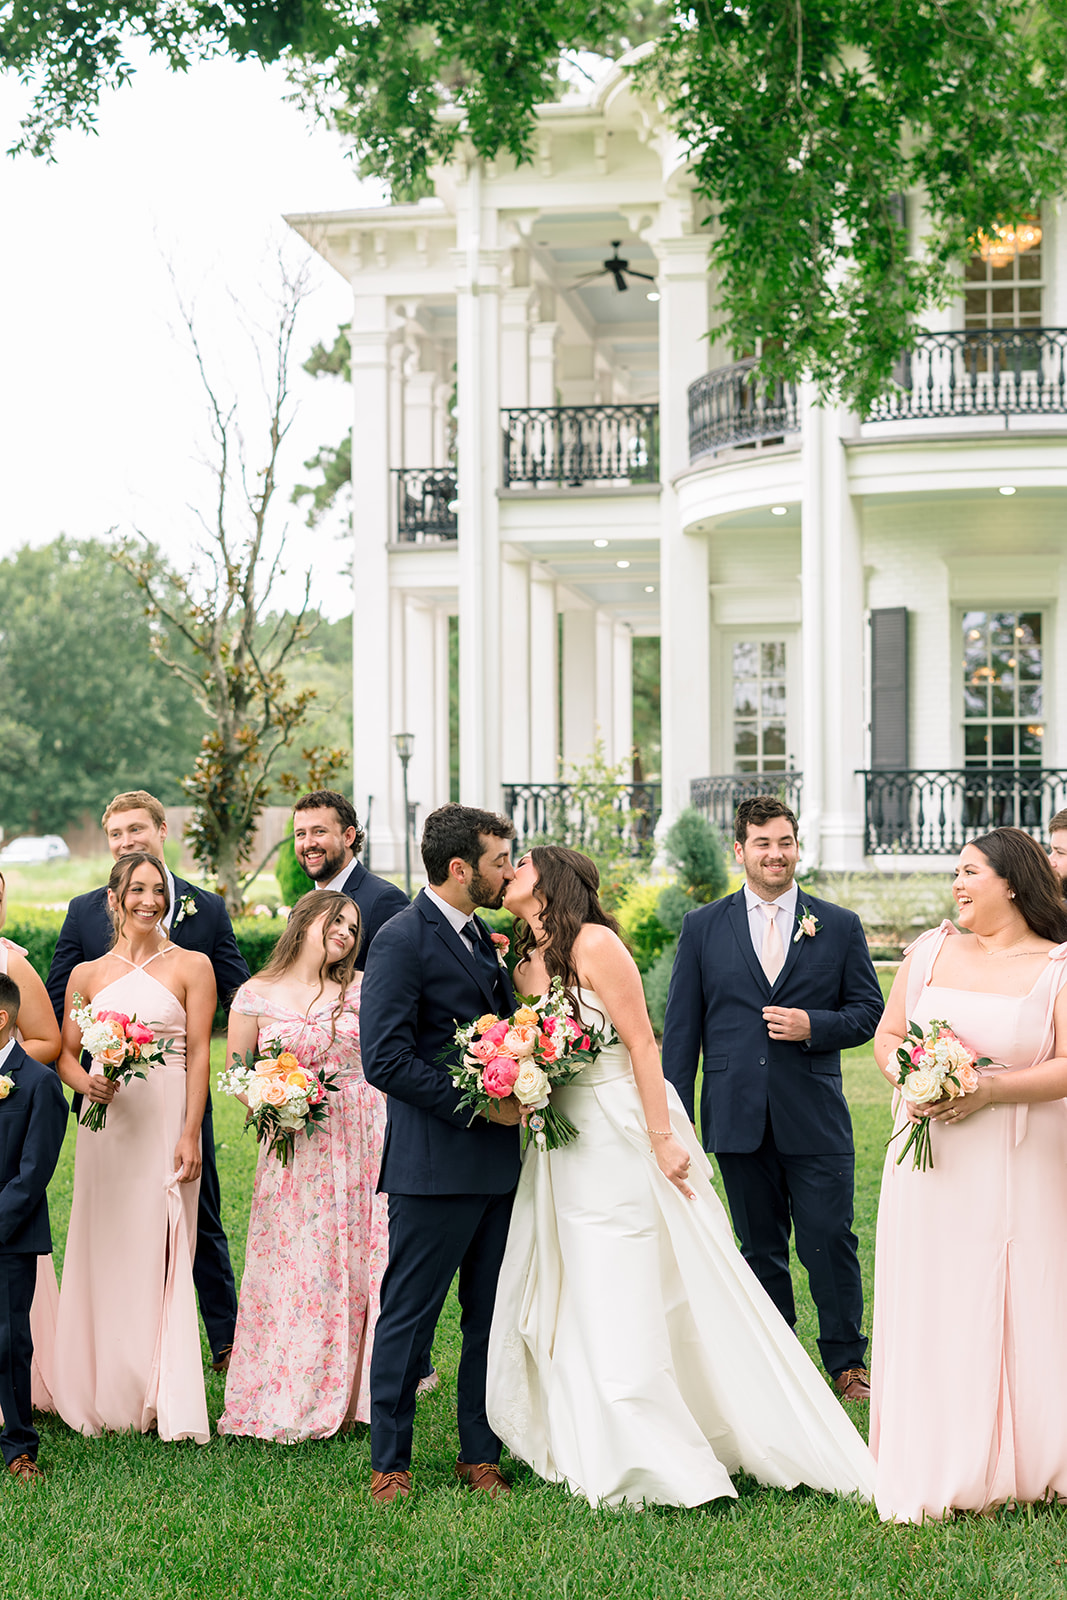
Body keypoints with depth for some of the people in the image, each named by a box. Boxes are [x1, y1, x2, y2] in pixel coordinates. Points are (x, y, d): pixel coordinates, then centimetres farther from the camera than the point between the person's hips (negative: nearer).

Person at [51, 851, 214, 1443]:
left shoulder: (191, 967, 3)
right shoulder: (86, 975, 10)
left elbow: (199, 1056, -2)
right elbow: (64, 1054, 11)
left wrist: (190, 1134, -10)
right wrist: (86, 1082, -11)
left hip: (166, 1121, -2)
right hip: (106, 1122, 2)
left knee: (160, 1256, -2)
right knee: (105, 1253, 4)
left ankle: (166, 1401, 5)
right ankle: (105, 1396, 15)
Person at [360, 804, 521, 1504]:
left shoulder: (482, 936, 15)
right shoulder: (403, 939, -11)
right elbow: (386, 1059, -17)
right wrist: (478, 1104, -17)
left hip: (498, 1163, 8)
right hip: (436, 1164, -8)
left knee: (492, 1315, 11)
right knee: (409, 1315, 1)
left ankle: (481, 1453, 21)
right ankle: (390, 1462, 11)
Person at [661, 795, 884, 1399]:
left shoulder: (840, 926, 5)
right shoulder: (703, 927, 6)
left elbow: (869, 1010, 6)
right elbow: (682, 1027, 5)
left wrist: (814, 1026, -13)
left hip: (815, 1118, -1)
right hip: (738, 1117, 1)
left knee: (830, 1241, -2)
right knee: (761, 1248, 10)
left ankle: (846, 1361, 16)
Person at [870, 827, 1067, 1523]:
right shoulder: (932, 950, 8)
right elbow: (887, 1034, 11)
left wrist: (992, 1089, -19)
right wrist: (909, 1083, -8)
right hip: (932, 1160, 3)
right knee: (931, 1307, 2)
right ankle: (939, 1470, 11)